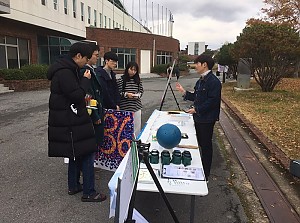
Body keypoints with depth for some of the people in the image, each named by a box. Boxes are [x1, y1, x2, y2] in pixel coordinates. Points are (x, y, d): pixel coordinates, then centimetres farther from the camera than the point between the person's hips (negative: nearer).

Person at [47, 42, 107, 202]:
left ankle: (73, 186, 33)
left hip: (71, 121, 11)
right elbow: (76, 95, -23)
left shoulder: (67, 69, 15)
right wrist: (86, 79, -11)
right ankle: (89, 192, 8)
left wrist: (84, 99, 13)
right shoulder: (64, 72, -19)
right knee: (87, 154, -3)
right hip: (70, 123, -11)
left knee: (77, 153, 19)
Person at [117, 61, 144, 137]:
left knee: (137, 125, 10)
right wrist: (126, 94, -19)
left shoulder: (138, 80, 8)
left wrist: (138, 95, -5)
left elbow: (141, 90, 15)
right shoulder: (121, 80, -5)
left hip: (136, 106, 4)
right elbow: (118, 93, -5)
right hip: (125, 107, -4)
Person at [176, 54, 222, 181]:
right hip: (198, 117, 9)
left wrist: (197, 109, -20)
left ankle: (205, 175, 17)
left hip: (207, 119, -9)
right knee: (200, 143, 18)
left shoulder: (213, 81, -18)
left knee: (206, 146, 3)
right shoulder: (200, 81, 13)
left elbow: (212, 101, -23)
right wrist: (184, 92, 6)